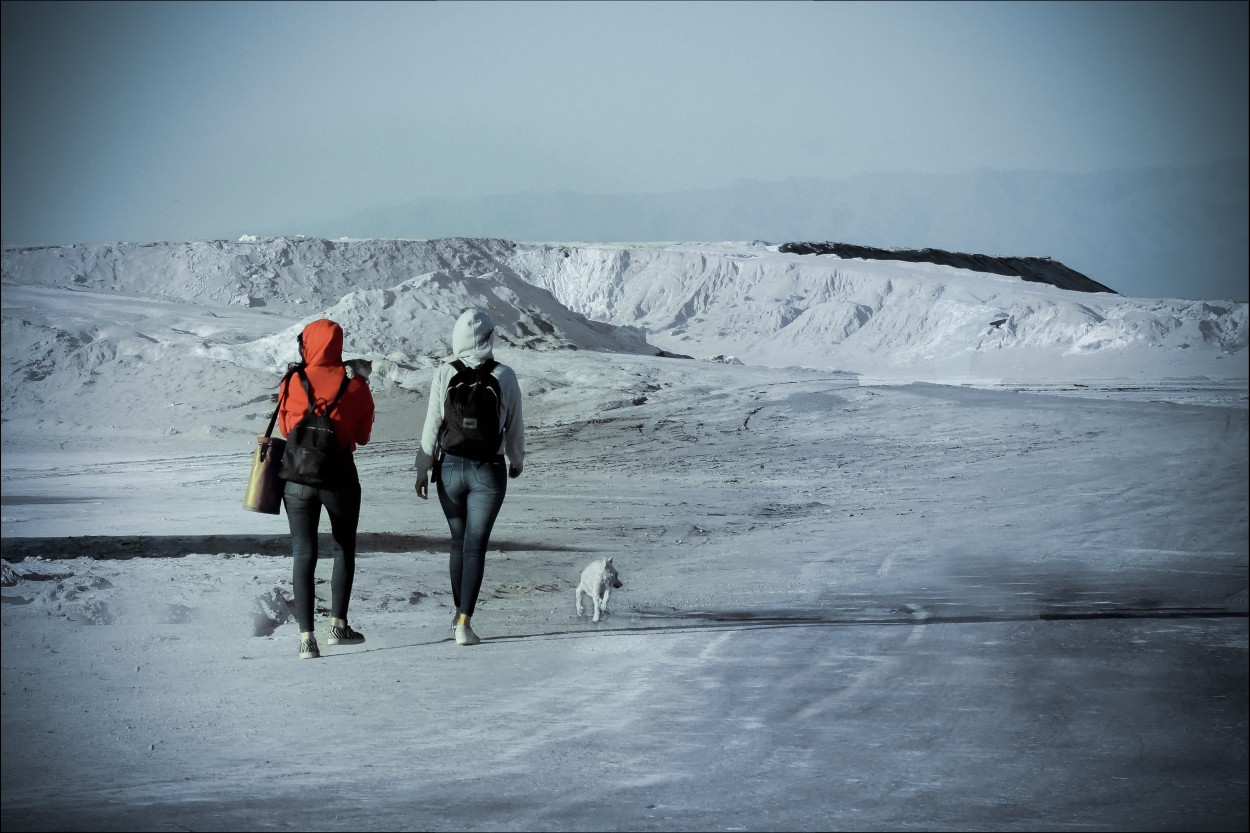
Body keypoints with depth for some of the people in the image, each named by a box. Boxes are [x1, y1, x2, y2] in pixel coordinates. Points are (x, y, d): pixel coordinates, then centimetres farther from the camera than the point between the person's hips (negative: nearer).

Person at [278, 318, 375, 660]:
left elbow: (285, 429, 7)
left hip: (298, 476, 0)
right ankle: (338, 625, 20)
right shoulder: (355, 385, -4)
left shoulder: (292, 383, -5)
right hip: (340, 476, 0)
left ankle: (306, 636, -3)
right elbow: (363, 436, 5)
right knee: (344, 548, 20)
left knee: (303, 554, 4)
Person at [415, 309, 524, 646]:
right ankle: (464, 623, -10)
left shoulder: (444, 374, -7)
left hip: (450, 467, 1)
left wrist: (422, 470, 4)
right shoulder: (504, 375, -6)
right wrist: (517, 460, 21)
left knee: (459, 541, 19)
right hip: (489, 470, -1)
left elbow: (432, 425, -5)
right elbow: (514, 426, 3)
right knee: (475, 545, 0)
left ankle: (459, 611, 33)